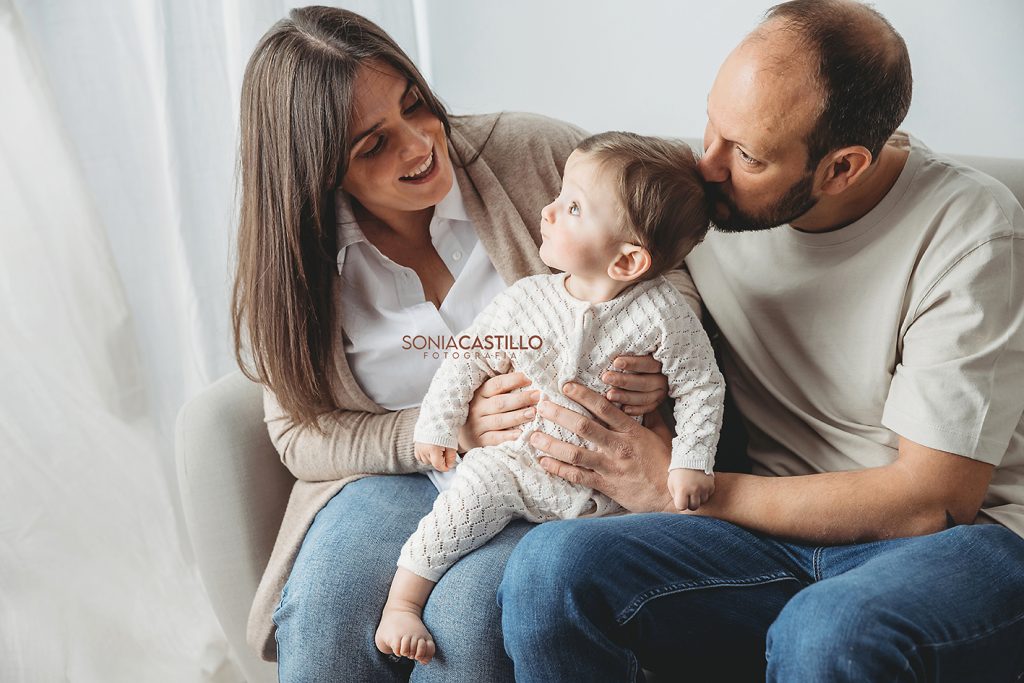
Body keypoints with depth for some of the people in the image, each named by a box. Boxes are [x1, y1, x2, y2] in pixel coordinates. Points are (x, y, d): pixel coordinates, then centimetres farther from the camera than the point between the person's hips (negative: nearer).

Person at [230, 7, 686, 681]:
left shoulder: (534, 151, -8)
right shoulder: (293, 261, -4)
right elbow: (303, 434, -1)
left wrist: (657, 365, -20)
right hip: (400, 473, 2)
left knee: (464, 616, -30)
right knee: (319, 612, -26)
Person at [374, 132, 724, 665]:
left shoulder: (662, 315, -13)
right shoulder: (526, 301, -6)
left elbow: (700, 388, -6)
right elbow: (470, 356, 4)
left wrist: (691, 462, -14)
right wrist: (437, 425, 1)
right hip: (517, 462, 1)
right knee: (469, 495, -20)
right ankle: (401, 603, -5)